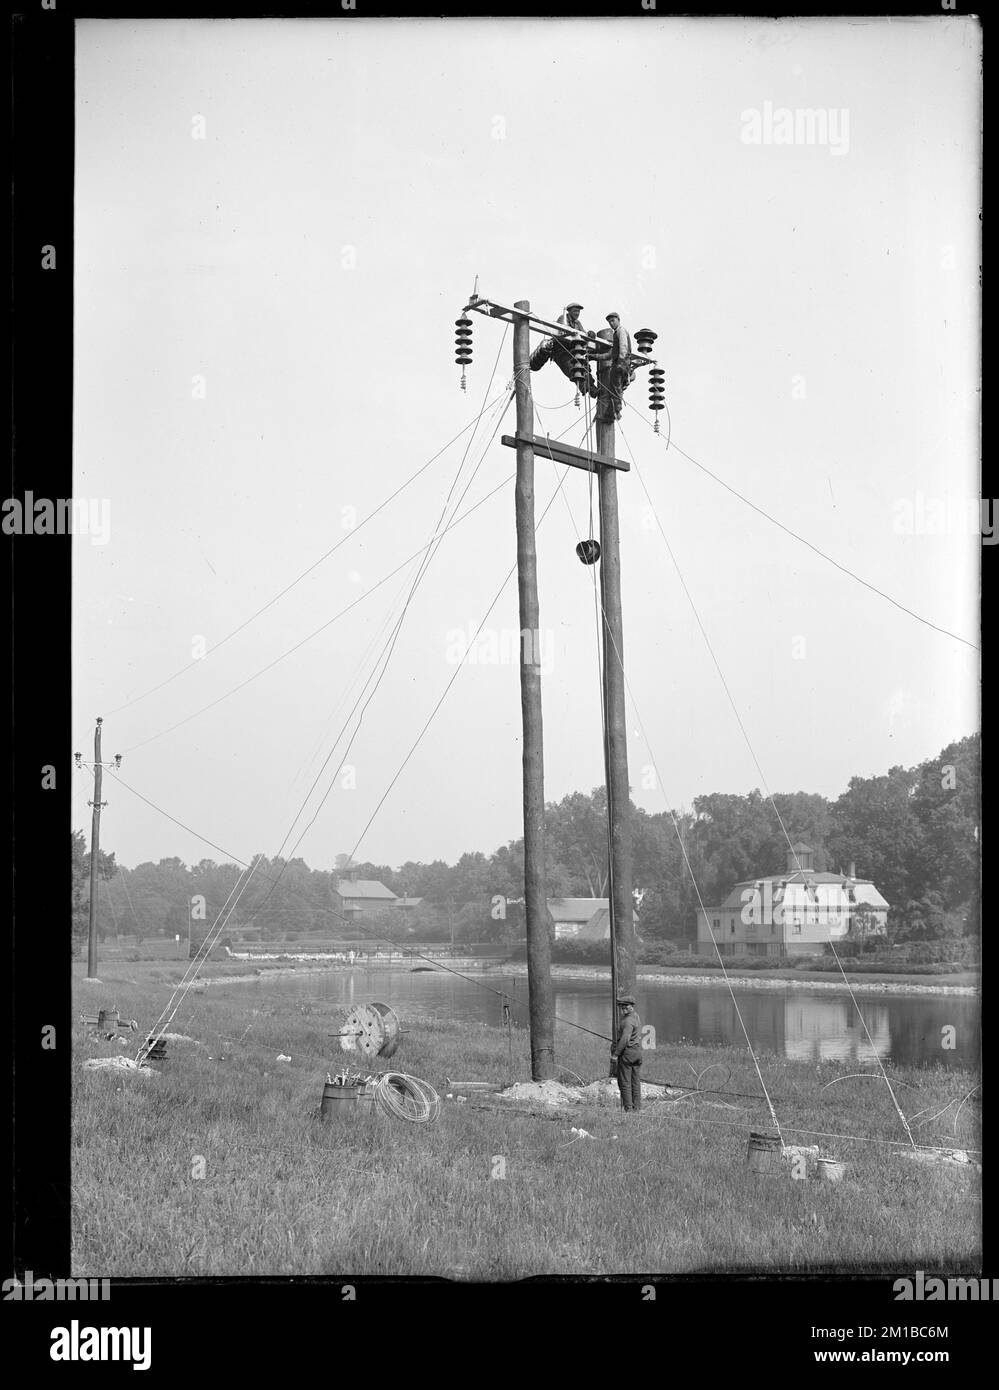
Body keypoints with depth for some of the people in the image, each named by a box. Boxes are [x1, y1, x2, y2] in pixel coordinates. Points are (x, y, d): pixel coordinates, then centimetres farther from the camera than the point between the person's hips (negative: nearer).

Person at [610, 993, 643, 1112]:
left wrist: (615, 1055, -22)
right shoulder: (636, 1017, 14)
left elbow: (625, 1039, -25)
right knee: (636, 1083, 10)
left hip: (627, 1053, -9)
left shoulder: (628, 1020, -17)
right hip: (638, 1052, 9)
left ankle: (628, 1108, -4)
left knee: (625, 1083, -3)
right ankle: (637, 1107, 12)